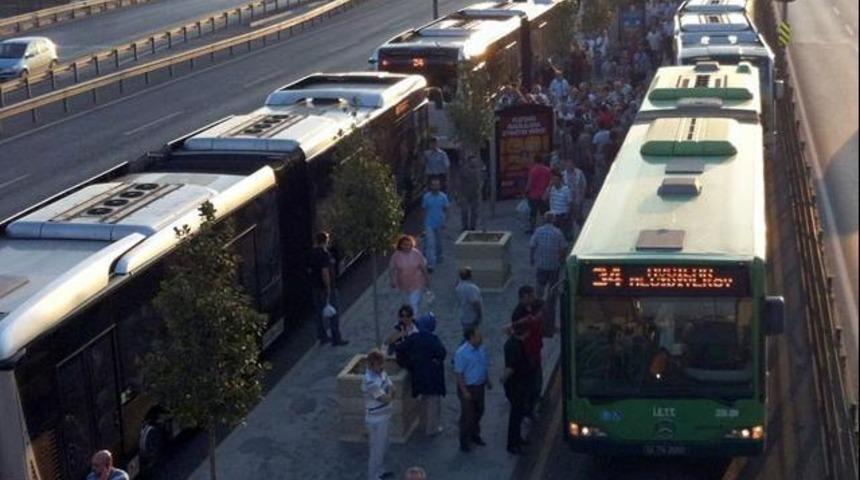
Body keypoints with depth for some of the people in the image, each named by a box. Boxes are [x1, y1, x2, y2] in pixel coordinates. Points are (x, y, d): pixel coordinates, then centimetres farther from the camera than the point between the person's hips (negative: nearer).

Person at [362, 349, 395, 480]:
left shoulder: (381, 372, -2)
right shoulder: (370, 381, -31)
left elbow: (391, 388, 6)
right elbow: (385, 399, -27)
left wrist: (389, 392, -15)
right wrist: (389, 391, -8)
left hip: (384, 416, 9)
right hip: (376, 420, -9)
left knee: (383, 446, 24)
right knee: (377, 449, 5)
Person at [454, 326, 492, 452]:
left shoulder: (481, 349, -1)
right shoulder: (461, 353, -23)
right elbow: (459, 374, -20)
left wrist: (488, 381, 17)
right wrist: (464, 391, -20)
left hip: (480, 386, 7)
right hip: (468, 387, -7)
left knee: (478, 412, 21)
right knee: (467, 415, 3)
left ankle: (474, 435, 41)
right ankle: (464, 441, 18)